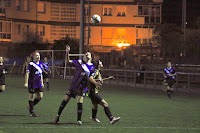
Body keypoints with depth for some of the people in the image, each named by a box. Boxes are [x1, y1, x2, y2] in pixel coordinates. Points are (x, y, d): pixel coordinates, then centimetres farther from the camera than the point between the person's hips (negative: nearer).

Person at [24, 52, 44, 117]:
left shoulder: (40, 64, 12)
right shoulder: (31, 64, -10)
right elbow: (27, 73, -16)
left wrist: (42, 82, 22)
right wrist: (26, 83, -24)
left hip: (38, 84, 7)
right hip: (32, 84, -7)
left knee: (40, 97, 4)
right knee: (32, 97, 1)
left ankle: (30, 106, 23)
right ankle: (31, 111, 10)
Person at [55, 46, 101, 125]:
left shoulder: (91, 67, 3)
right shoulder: (78, 63, 1)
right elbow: (68, 61, 5)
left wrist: (95, 83, 0)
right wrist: (67, 52, -8)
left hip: (82, 87, -1)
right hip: (73, 85, 1)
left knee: (80, 103, -11)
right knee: (66, 100, 7)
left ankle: (79, 120, -2)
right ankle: (58, 115, 23)